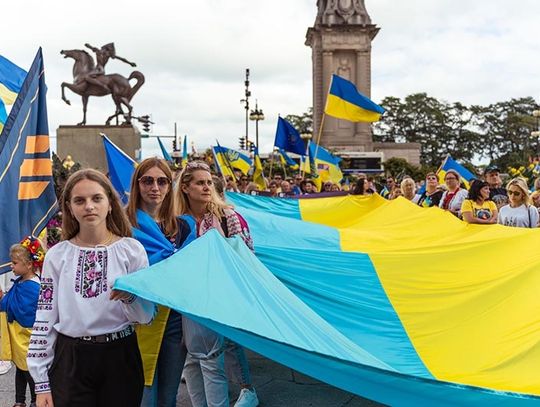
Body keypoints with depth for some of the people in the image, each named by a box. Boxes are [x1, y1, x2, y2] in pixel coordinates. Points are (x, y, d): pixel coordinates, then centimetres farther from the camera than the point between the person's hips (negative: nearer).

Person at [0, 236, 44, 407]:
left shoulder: (31, 286, -22)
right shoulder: (21, 281, 6)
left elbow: (21, 312, -25)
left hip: (27, 337, -9)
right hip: (18, 335, 9)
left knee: (29, 370, 4)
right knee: (20, 368, 19)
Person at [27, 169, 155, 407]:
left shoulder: (132, 249, -3)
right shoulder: (57, 256, 1)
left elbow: (146, 316, -2)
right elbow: (44, 319, 2)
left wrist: (129, 296, -23)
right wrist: (41, 382, 0)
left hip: (120, 358, 0)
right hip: (69, 360, 0)